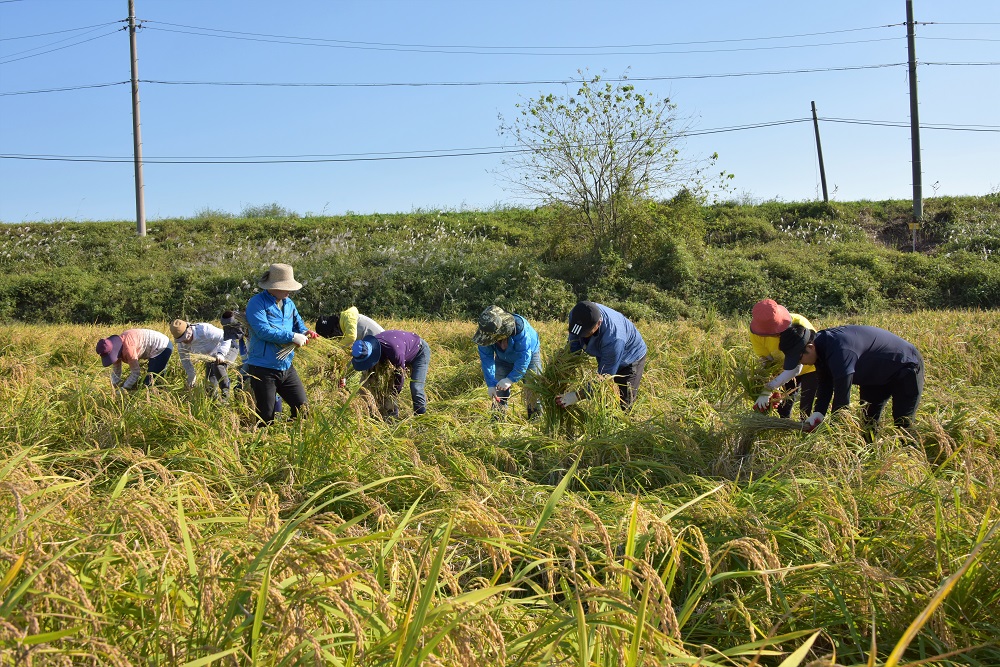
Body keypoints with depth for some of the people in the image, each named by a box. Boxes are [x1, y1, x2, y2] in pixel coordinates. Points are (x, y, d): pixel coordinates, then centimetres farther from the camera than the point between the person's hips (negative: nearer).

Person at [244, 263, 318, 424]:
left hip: (286, 368, 7)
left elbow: (298, 325, 17)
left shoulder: (288, 303, 11)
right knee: (266, 419, 1)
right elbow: (263, 331, -23)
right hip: (263, 369, -7)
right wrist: (292, 337, -25)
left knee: (302, 408, 7)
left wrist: (304, 333, -8)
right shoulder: (257, 303, -12)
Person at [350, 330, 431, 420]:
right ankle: (393, 416, 8)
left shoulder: (394, 351, -45)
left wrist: (392, 397, -21)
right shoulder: (368, 346, -22)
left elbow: (400, 375, -30)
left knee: (415, 387, -17)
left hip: (420, 351, -7)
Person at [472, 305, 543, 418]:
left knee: (533, 392, -7)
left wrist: (511, 379, -37)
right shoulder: (486, 332, -29)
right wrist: (490, 384, -26)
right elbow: (486, 358, -21)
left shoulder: (520, 329, -42)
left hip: (529, 355, -3)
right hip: (503, 359, 3)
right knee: (498, 394, -3)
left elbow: (524, 358, -36)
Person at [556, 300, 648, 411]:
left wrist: (577, 396, -38)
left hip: (631, 359, -6)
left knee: (622, 406, -8)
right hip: (605, 357, 6)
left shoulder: (613, 339, -46)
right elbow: (573, 346, -9)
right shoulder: (576, 315, -29)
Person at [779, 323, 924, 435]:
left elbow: (842, 399, -38)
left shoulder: (839, 351, -41)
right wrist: (818, 414, -15)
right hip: (876, 375, 9)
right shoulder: (821, 344, -11)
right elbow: (825, 384, -1)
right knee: (867, 423, 10)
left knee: (903, 427, -8)